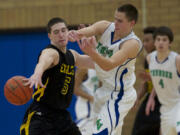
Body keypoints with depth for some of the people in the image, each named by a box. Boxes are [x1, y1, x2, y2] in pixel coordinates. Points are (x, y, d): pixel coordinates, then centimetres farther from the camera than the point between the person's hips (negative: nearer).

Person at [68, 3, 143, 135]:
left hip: (119, 96, -8)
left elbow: (109, 65, -38)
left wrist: (92, 52, -57)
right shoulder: (106, 27, -7)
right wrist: (77, 34, -50)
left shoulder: (132, 44, -26)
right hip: (105, 90, 8)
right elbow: (89, 30, -26)